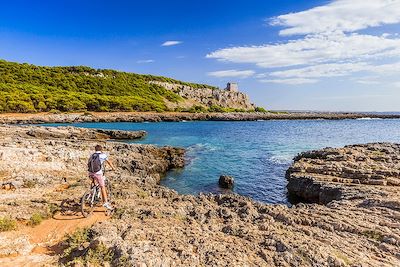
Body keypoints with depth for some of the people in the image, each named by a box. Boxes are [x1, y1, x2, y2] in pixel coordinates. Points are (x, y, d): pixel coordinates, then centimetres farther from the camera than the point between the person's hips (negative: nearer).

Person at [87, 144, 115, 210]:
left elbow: (88, 164, 23)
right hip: (98, 173, -5)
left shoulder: (92, 156, 16)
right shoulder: (103, 155, 4)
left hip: (91, 173, 5)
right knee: (103, 187, -1)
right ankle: (105, 202, -6)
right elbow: (109, 162, 16)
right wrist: (113, 168, 32)